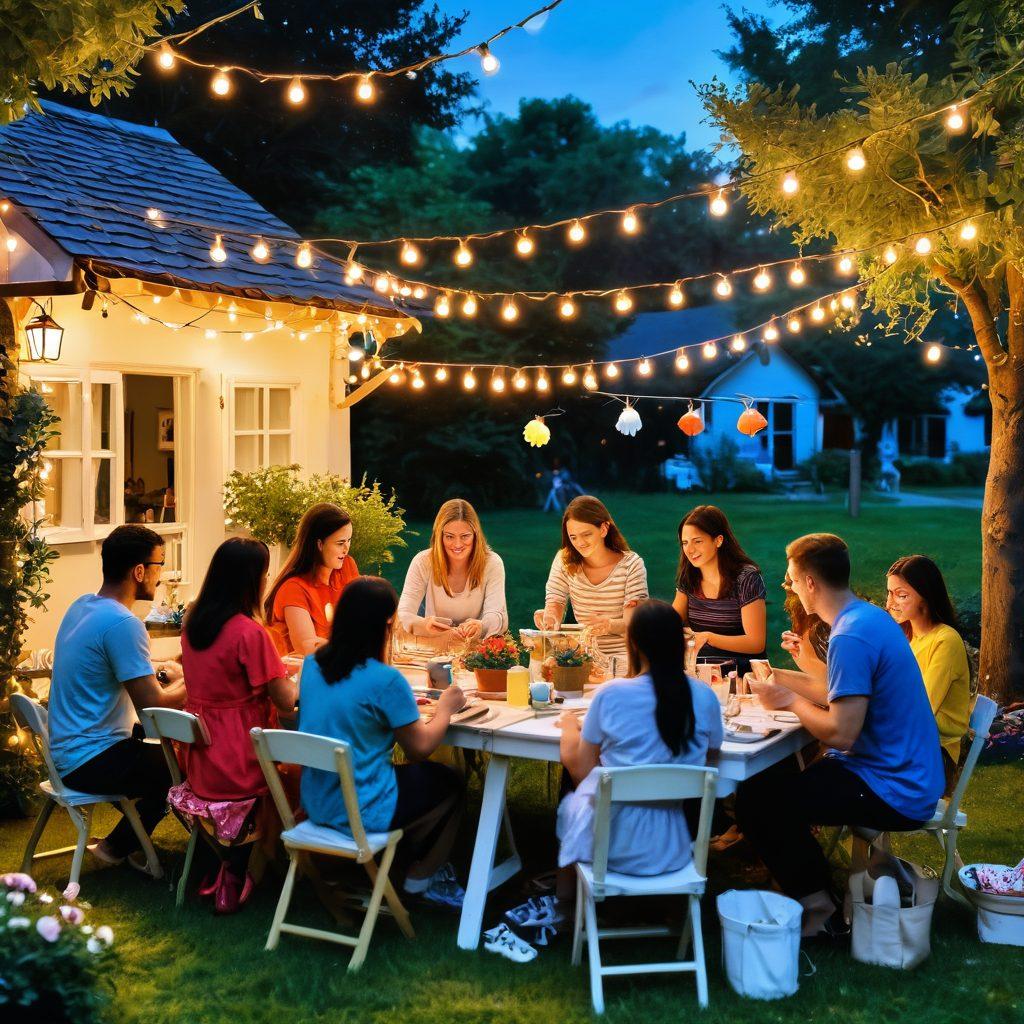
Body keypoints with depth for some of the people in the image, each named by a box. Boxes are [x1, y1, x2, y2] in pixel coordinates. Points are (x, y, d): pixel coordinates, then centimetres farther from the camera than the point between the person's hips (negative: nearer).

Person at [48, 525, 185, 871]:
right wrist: (188, 682, -5)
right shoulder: (122, 624, -25)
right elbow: (152, 705, -23)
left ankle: (130, 837, 27)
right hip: (91, 761, -9)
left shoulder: (82, 606, 4)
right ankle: (117, 847, 17)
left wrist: (159, 671, 6)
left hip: (67, 749, 9)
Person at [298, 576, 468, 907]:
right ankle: (422, 877, 32)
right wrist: (445, 709, 5)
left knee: (418, 774, 29)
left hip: (316, 804, 7)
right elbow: (420, 747, -11)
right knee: (449, 782, 19)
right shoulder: (385, 680, -23)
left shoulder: (312, 665, -3)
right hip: (363, 812, -7)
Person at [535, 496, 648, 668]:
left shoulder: (631, 564, -4)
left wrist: (610, 625, -36)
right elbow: (555, 605, -3)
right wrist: (549, 617, -29)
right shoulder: (564, 561, 3)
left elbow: (633, 624, -12)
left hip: (622, 655, -2)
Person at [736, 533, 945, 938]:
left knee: (755, 798, -12)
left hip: (895, 794, -10)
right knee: (780, 777, 20)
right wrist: (785, 684, 15)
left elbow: (841, 734, -25)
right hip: (911, 777, 10)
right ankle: (873, 859, 18)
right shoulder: (870, 617, 7)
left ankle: (818, 908, 2)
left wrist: (792, 700, -10)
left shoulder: (850, 638, -23)